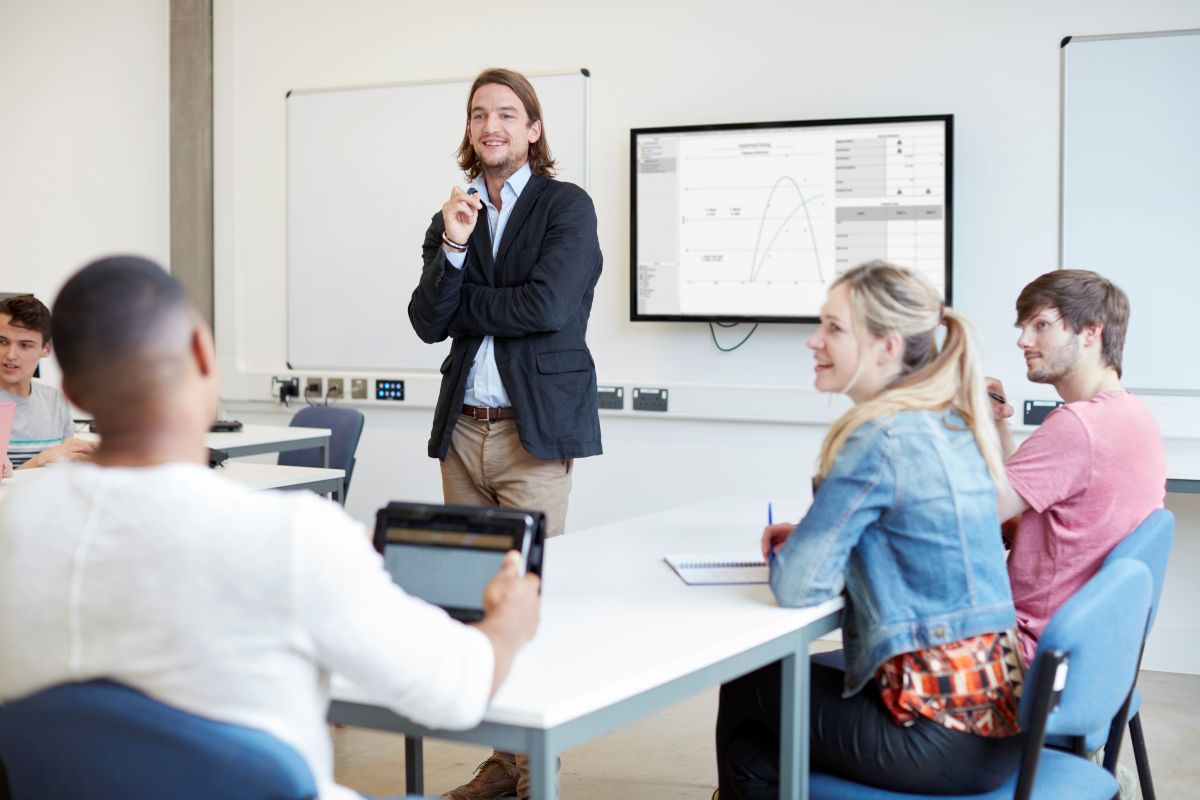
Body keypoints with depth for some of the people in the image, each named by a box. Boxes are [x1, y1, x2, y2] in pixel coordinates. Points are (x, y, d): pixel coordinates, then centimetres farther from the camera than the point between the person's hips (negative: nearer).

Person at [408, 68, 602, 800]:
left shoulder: (567, 206, -2)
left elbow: (547, 306, -15)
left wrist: (463, 306, -2)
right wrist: (453, 249, -11)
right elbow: (428, 322, 4)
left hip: (533, 429, -5)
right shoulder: (453, 215, 13)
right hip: (464, 430, 5)